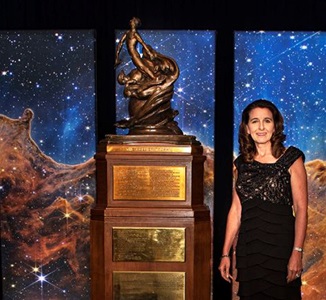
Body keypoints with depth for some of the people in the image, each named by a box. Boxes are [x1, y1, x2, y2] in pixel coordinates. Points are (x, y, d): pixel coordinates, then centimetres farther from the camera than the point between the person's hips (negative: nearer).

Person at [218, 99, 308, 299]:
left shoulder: (291, 159, -3)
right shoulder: (241, 164, 9)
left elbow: (301, 209, -7)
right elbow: (236, 209, 8)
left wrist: (297, 252, -16)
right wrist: (225, 253, 6)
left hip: (280, 245, -4)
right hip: (248, 248, 4)